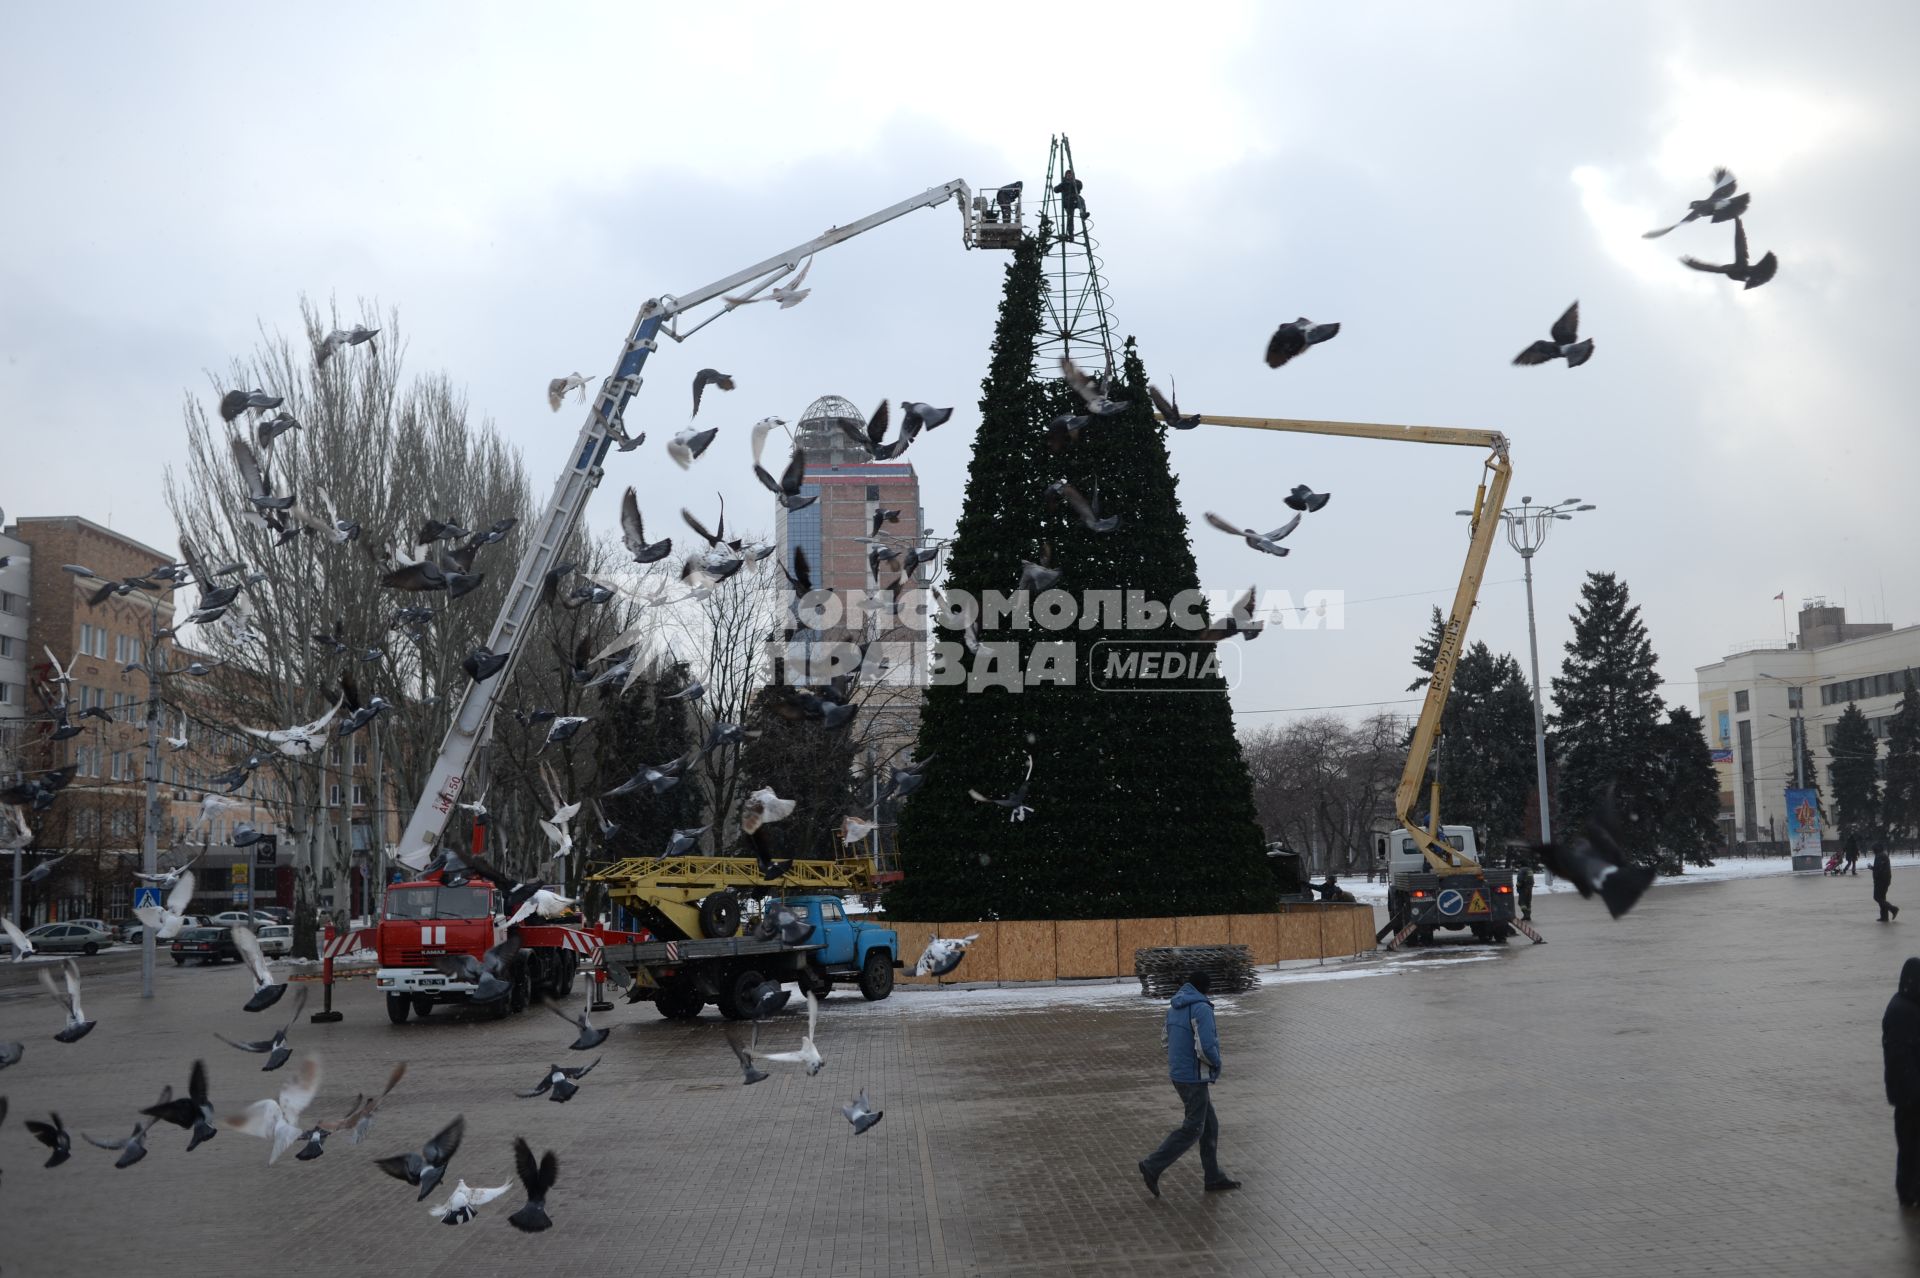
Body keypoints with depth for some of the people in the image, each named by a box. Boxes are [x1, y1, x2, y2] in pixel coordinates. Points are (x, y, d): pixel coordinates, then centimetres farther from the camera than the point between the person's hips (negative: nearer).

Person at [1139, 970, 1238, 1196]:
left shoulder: (1174, 1007, 8)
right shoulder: (1201, 1008, -19)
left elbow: (1166, 1036, 17)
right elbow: (1206, 1046, -25)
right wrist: (1216, 1065, -6)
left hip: (1178, 1073, 9)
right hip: (1194, 1076, -9)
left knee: (1209, 1124, 16)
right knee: (1192, 1129, 0)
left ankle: (1213, 1176, 22)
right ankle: (1152, 1167, -1)